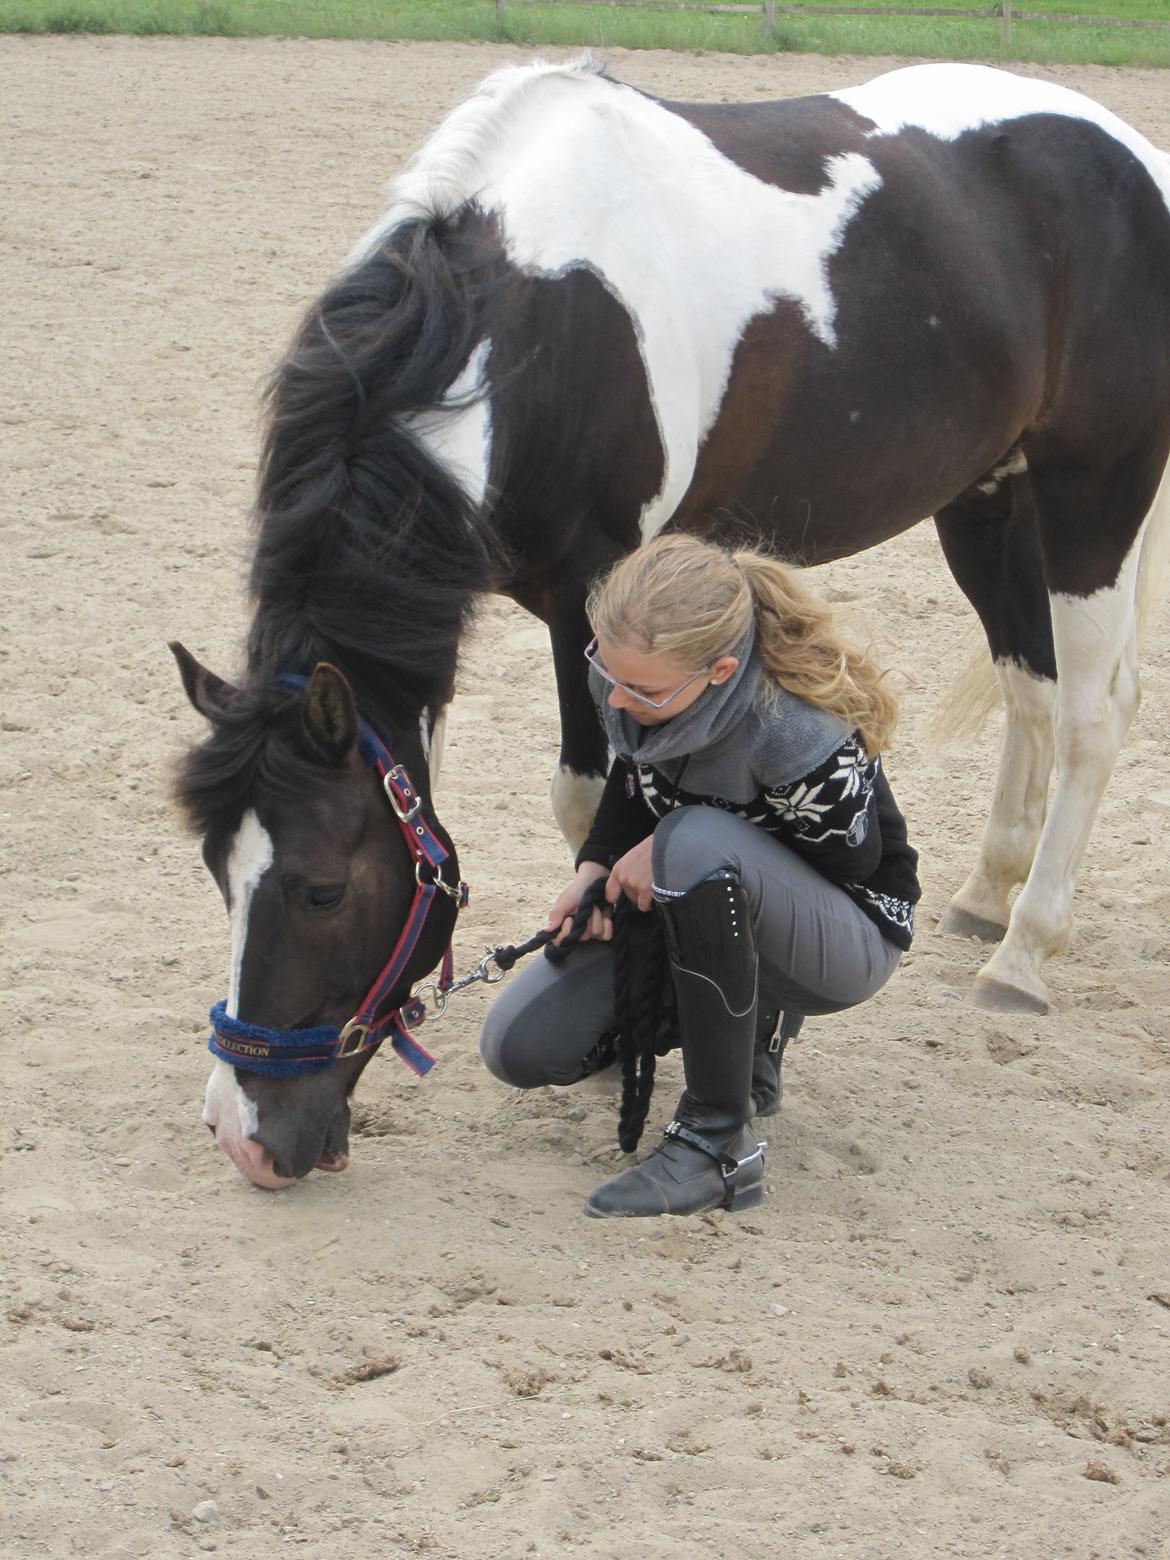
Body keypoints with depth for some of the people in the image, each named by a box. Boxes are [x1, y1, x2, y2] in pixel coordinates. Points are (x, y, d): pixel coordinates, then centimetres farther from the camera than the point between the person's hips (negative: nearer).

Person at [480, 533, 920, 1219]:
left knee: (698, 842, -40)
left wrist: (669, 848, -24)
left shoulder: (800, 737, -36)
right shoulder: (625, 671, -15)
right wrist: (597, 867, -12)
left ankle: (720, 1142, -28)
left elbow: (847, 861, -20)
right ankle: (750, 1021, 17)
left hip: (849, 941, -7)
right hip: (707, 906, 7)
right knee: (519, 1046, -7)